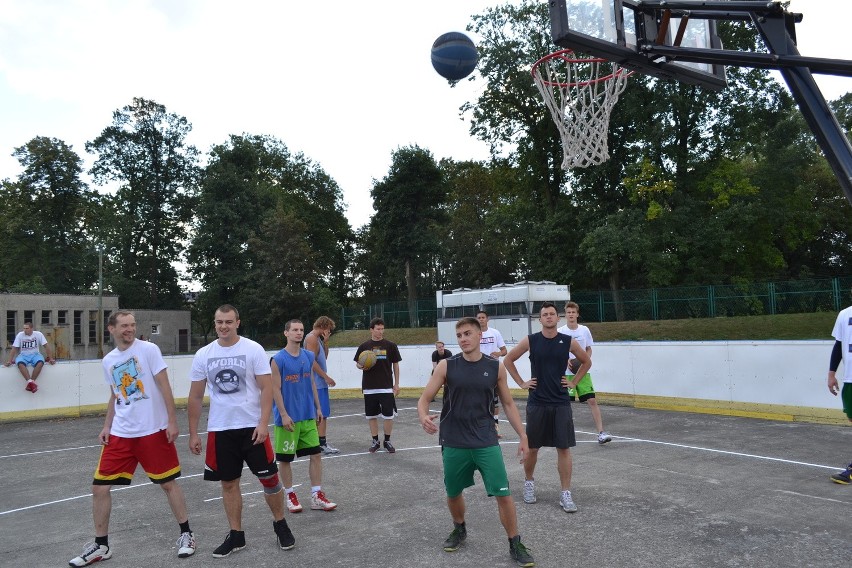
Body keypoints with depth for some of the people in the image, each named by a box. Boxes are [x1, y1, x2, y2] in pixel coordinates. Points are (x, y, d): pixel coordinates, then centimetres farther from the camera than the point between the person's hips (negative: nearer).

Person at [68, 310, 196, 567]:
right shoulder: (108, 360, 8)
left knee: (168, 483, 4)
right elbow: (115, 396, 18)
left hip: (153, 431, -5)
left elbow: (164, 386, -9)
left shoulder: (148, 349, -8)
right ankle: (101, 545, 22)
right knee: (99, 487, 4)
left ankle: (186, 534, 21)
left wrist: (172, 421, -12)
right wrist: (107, 426, 8)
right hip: (120, 434, 5)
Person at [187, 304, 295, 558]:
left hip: (252, 426, -3)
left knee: (269, 478, 3)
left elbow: (266, 388, -9)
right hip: (219, 429, 3)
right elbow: (195, 397, 8)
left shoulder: (253, 349, -7)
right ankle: (236, 535, 24)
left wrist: (263, 423, -17)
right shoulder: (203, 355, 2)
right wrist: (193, 434, 7)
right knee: (228, 483, 10)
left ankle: (280, 524, 24)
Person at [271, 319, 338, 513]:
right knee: (285, 458, 7)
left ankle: (316, 496, 12)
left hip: (308, 416, 5)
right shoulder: (278, 359, -10)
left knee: (315, 454, 4)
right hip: (288, 417, -5)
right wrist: (284, 415, -16)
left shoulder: (309, 357, 6)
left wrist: (318, 408, 12)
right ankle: (290, 495, 24)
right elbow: (276, 390, -11)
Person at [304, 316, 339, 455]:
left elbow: (324, 358, 18)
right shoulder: (312, 338, -13)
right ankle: (322, 444, -7)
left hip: (319, 382, 10)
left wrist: (325, 342, 6)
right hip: (317, 383, -10)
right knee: (322, 414, -9)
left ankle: (321, 442, 20)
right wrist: (326, 377, -17)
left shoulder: (317, 339, 17)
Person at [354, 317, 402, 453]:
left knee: (388, 415, -2)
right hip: (369, 387, 1)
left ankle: (387, 441, 14)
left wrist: (397, 383, 2)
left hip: (386, 387, -1)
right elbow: (357, 363, 12)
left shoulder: (390, 345, 1)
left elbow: (395, 365, 6)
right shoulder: (364, 346, 3)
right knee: (371, 415, 8)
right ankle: (375, 441, 21)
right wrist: (361, 366, -12)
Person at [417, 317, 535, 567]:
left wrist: (523, 436, 3)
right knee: (453, 493, 15)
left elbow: (508, 404, 8)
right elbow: (424, 399, -4)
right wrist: (424, 417, -27)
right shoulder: (446, 366, -5)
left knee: (503, 494, -3)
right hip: (453, 442, 0)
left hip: (486, 441, 0)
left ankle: (515, 544, 16)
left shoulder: (495, 367, -1)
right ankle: (459, 530, 43)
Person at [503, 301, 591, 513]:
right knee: (532, 447, 9)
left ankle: (566, 494, 9)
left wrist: (573, 382, 7)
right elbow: (508, 360, 7)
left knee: (564, 448, 0)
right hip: (537, 403, 0)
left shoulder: (568, 342, 0)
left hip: (561, 403, 1)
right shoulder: (530, 341, -3)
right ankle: (529, 481, 33)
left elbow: (587, 362, 15)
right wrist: (521, 382, 3)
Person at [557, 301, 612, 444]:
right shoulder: (560, 332, -4)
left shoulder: (585, 330, 3)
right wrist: (566, 361, -15)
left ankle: (601, 432, -5)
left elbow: (589, 349, 12)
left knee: (592, 400, -7)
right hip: (566, 373, -1)